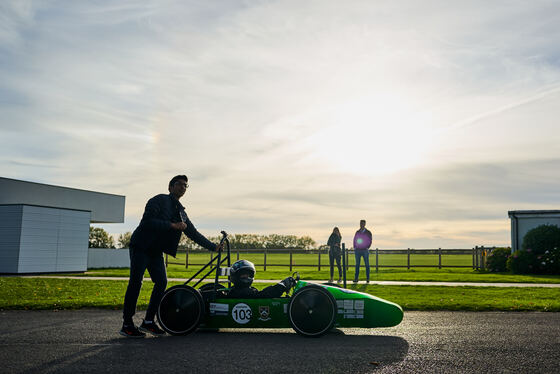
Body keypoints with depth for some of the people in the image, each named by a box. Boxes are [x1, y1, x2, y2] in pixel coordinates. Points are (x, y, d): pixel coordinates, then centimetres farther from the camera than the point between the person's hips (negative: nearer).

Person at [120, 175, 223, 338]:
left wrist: (214, 247, 15)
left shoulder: (181, 212, 14)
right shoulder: (159, 200, -8)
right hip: (141, 246, -7)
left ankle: (148, 321, 8)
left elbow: (193, 233, 18)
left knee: (161, 282, -1)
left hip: (156, 251, 7)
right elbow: (147, 221, -21)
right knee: (136, 282, -10)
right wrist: (172, 225, -23)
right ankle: (127, 325, -5)